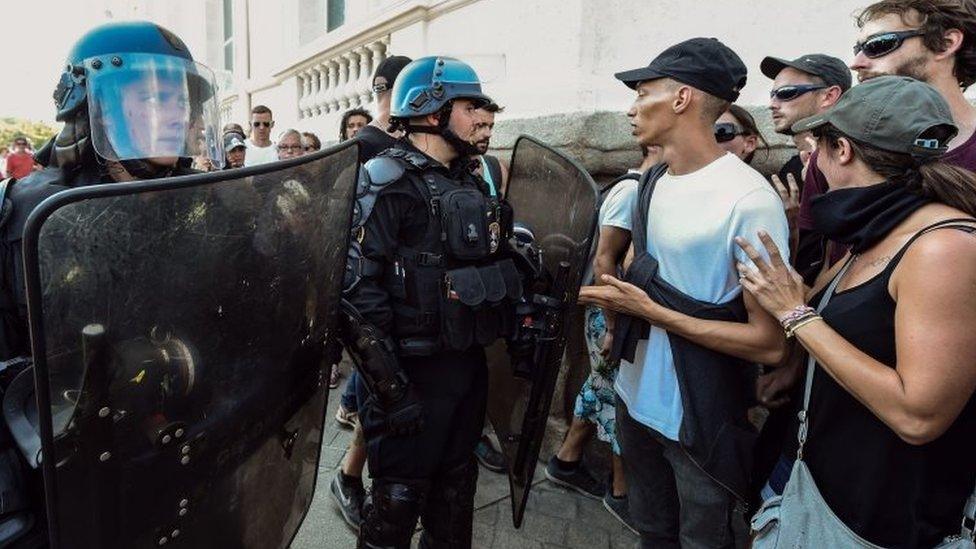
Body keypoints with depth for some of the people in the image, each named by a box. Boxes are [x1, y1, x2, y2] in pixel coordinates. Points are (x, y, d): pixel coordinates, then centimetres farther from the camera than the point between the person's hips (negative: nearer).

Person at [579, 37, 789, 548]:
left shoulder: (750, 199, -21)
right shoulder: (651, 182, 5)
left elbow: (769, 343, -20)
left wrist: (653, 312, -22)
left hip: (702, 423, -7)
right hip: (634, 398, 7)